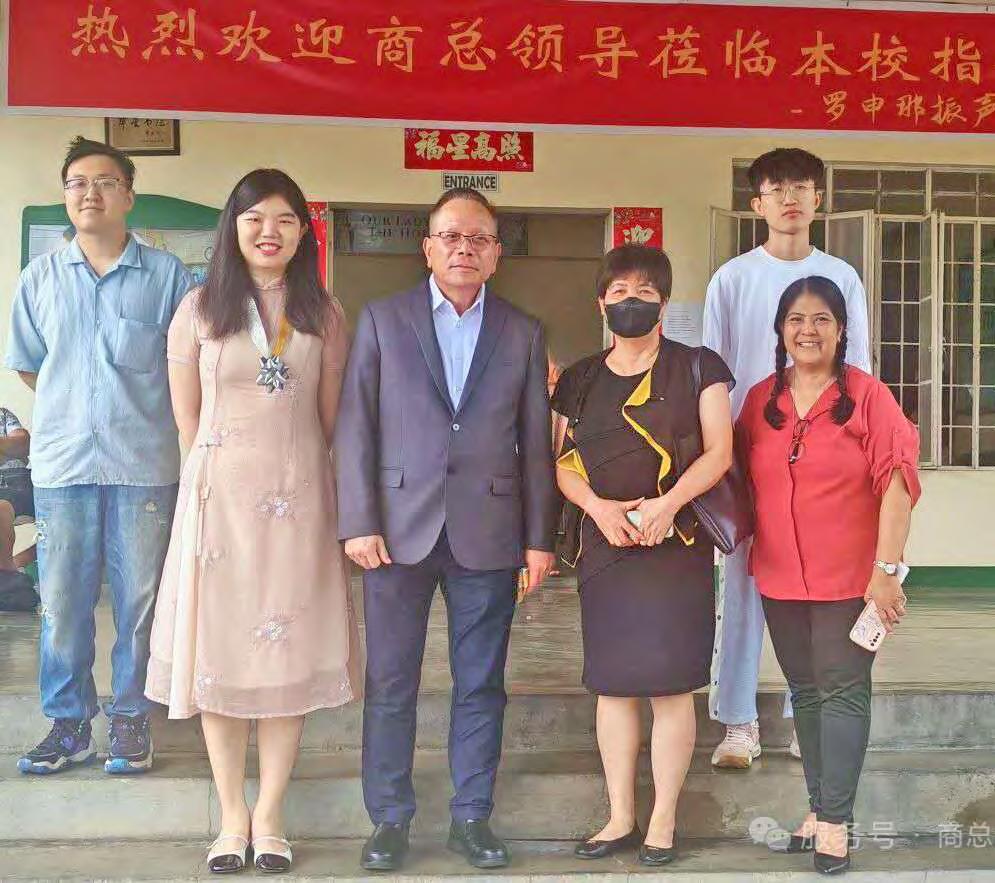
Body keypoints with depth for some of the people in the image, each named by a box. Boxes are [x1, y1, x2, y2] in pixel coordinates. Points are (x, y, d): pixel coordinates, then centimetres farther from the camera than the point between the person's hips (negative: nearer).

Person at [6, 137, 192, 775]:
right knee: (62, 602, 6)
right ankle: (69, 723, 19)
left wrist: (141, 414, 4)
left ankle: (131, 717, 19)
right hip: (62, 463, 2)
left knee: (139, 600, 5)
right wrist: (76, 412, 13)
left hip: (145, 465, -2)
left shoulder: (167, 275, 0)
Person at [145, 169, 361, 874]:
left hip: (298, 498, 1)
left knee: (288, 651, 4)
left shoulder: (324, 314, 6)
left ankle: (269, 816, 16)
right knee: (218, 647, 3)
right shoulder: (199, 309, 2)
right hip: (220, 496, -1)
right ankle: (232, 815, 16)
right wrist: (216, 481, 6)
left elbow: (329, 420, 11)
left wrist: (295, 476, 8)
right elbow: (187, 420, 6)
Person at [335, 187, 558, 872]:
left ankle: (472, 816, 21)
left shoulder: (524, 333, 8)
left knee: (481, 686, 8)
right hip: (400, 528, -1)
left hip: (488, 533, 1)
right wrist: (359, 522, -7)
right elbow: (355, 426, 0)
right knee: (390, 684, 5)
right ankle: (390, 819, 18)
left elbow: (536, 443, 7)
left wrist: (540, 537, 4)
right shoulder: (382, 320, 5)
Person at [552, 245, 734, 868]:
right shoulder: (580, 381, 12)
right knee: (612, 684, 7)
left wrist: (668, 502, -19)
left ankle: (664, 822, 10)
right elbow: (563, 463, 11)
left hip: (677, 544, -3)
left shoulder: (697, 369, 3)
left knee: (670, 685, -2)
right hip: (605, 545, 3)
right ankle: (621, 818, 19)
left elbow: (719, 452, -3)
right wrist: (598, 507, -9)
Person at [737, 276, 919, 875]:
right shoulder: (761, 400, 6)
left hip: (849, 577, -5)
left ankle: (834, 820, 5)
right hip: (780, 577, 5)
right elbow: (743, 477, 15)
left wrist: (887, 569, -16)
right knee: (805, 690, 12)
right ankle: (819, 805, 24)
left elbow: (897, 481, -12)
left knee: (843, 690, -1)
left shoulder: (866, 395, -7)